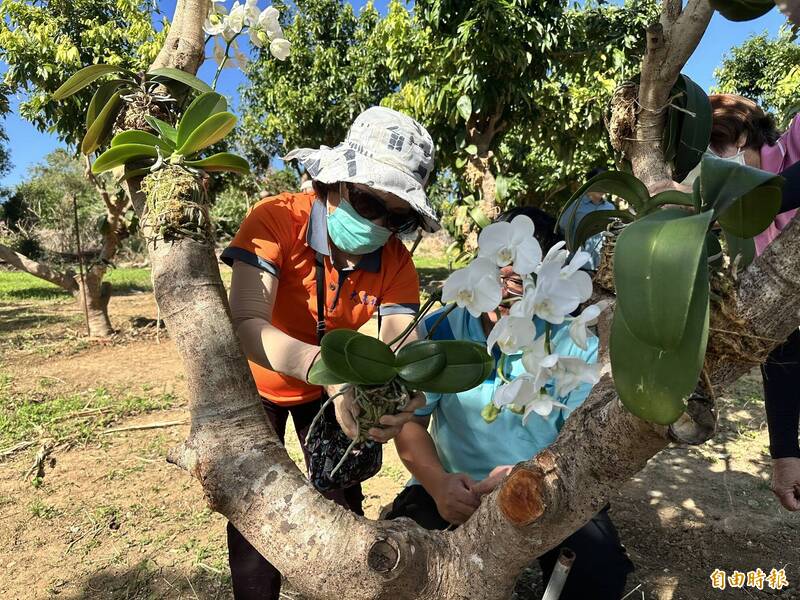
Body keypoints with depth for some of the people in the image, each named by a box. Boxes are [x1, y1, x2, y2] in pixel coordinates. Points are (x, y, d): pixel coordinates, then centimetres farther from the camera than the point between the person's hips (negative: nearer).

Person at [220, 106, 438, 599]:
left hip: (329, 391, 3)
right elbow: (246, 326, -42)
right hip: (259, 386, -2)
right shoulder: (275, 220, -31)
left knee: (343, 510, 6)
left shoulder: (396, 263, -21)